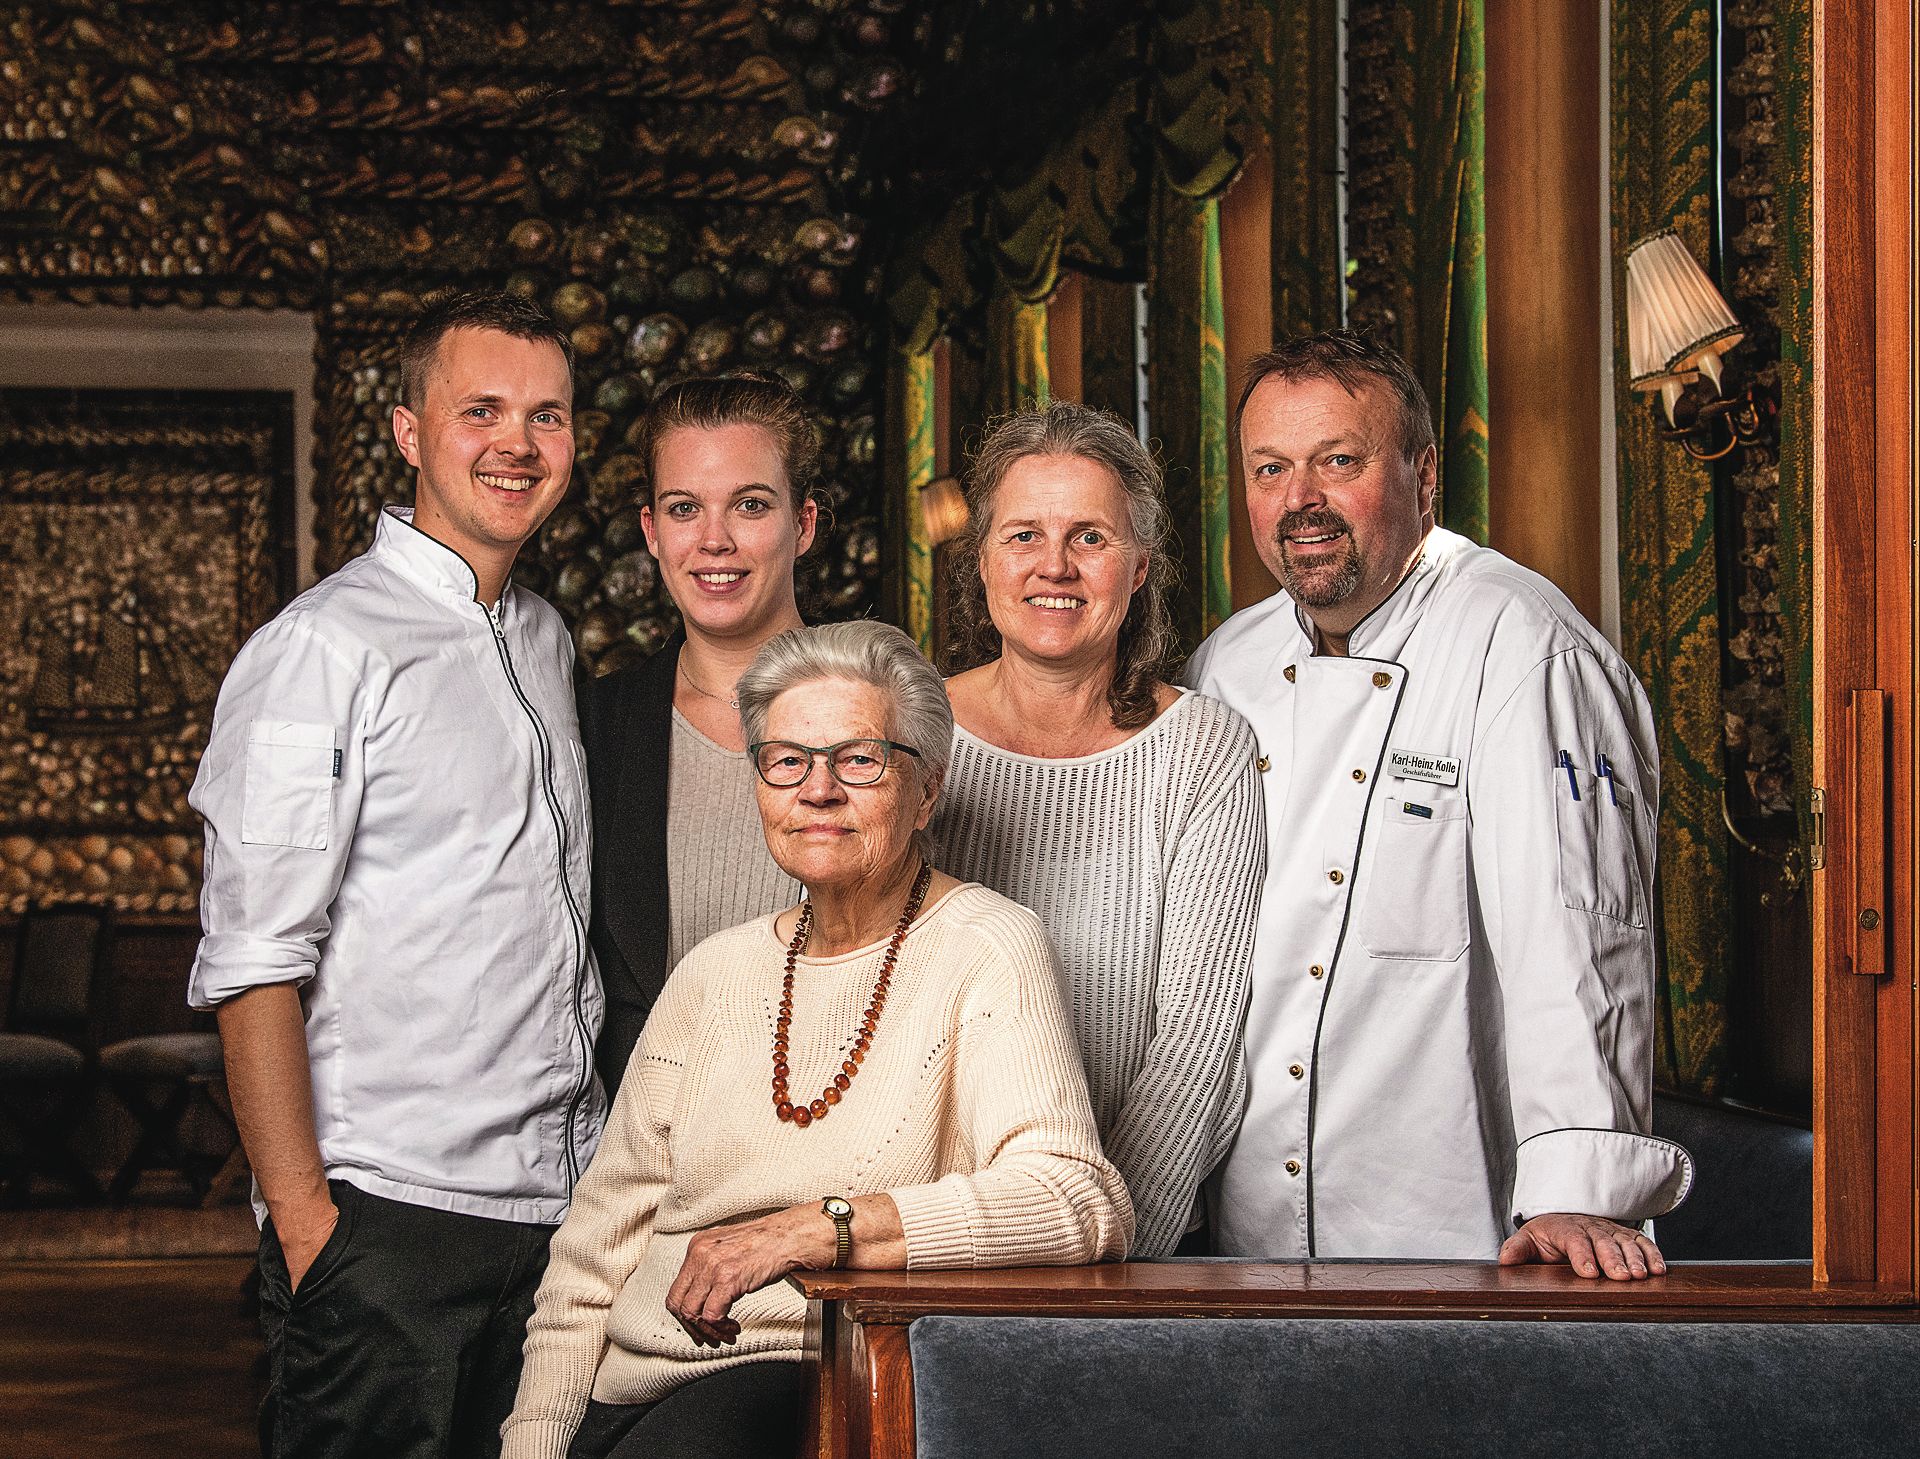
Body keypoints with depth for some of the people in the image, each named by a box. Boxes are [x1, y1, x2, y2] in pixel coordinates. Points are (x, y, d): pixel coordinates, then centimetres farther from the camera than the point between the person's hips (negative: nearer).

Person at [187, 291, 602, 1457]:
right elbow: (253, 965, -13)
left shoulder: (547, 640, 16)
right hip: (390, 1218, -7)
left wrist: (606, 1172, 14)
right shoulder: (322, 649, -8)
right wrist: (303, 1217, -17)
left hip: (564, 1203, 7)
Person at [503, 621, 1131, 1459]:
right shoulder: (718, 973, 15)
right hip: (630, 1391, 5)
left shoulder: (985, 951, -2)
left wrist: (815, 1228, -22)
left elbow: (1082, 1205, -17)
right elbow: (598, 1242, 15)